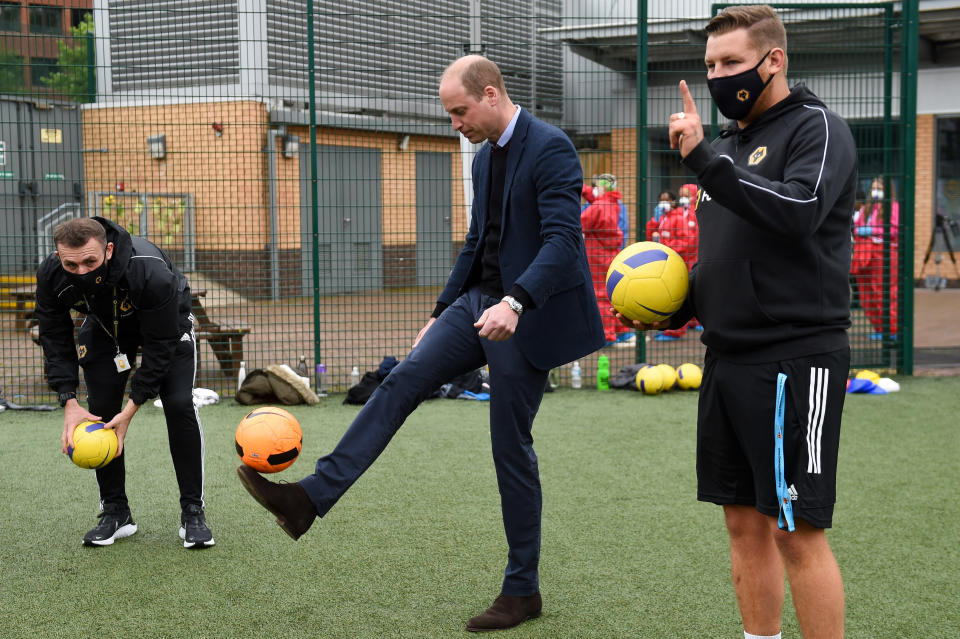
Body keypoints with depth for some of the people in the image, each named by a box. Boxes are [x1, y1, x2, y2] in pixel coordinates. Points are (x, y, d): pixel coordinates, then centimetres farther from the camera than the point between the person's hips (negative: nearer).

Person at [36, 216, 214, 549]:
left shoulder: (151, 272, -43)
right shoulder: (50, 275, -30)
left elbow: (160, 346, -33)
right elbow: (55, 339, -17)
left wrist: (131, 409, -33)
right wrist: (69, 402, -28)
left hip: (167, 320, -3)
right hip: (104, 324, 4)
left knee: (179, 406, -16)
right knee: (99, 410, -6)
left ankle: (192, 512, -6)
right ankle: (115, 512, 7)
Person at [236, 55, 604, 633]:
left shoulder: (550, 149, -14)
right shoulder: (486, 157, 14)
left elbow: (562, 240, -25)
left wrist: (514, 302, -39)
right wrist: (442, 314, 21)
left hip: (526, 315, -8)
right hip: (480, 300, 8)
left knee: (511, 448, -1)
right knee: (404, 379, -10)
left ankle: (522, 590, 13)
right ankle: (312, 498, -15)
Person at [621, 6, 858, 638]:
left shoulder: (816, 128, -5)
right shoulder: (729, 145, 19)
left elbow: (797, 211, -25)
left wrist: (702, 158, -23)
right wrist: (674, 307, 9)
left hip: (795, 360, -8)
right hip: (728, 359, 8)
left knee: (798, 532, -6)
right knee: (745, 522, 12)